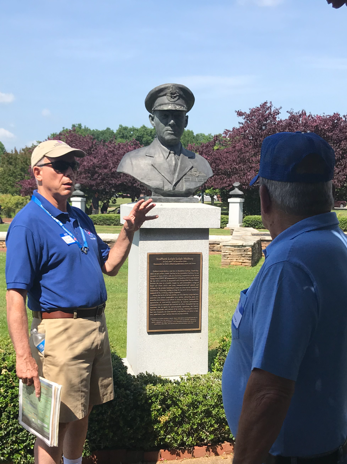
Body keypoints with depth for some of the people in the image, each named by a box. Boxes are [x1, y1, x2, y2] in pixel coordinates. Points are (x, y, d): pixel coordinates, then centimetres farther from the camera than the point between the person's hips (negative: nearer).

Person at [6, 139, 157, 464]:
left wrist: (128, 230, 3)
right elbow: (15, 297, -20)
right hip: (61, 330, -8)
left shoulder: (80, 219, 12)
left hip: (95, 325, 8)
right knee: (57, 421, 0)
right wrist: (24, 357, -26)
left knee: (82, 413, 20)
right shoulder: (28, 223, -14)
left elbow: (109, 266, 18)